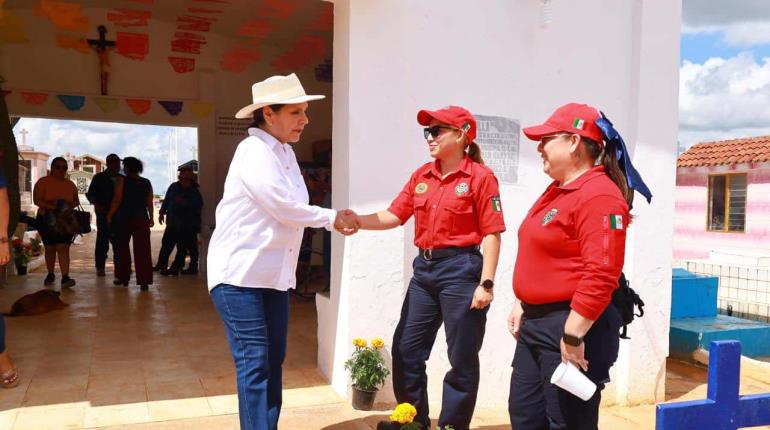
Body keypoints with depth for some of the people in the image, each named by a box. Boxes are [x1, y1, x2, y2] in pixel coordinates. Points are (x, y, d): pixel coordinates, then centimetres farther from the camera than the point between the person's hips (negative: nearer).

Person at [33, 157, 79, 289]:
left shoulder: (70, 184, 8)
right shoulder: (43, 182, -3)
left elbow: (76, 201, 14)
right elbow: (36, 200, -10)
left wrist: (70, 206, -10)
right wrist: (51, 206, -25)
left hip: (65, 221, 1)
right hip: (47, 220, -1)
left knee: (63, 248, -10)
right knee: (50, 248, 10)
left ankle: (65, 277, -17)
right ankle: (50, 275, 27)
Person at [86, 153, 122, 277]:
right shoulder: (99, 178, 4)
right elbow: (90, 194, 4)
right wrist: (97, 204, -14)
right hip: (103, 215, -2)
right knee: (102, 241, -1)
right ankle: (100, 268, 6)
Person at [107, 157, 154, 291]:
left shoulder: (122, 180, -4)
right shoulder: (146, 183, 5)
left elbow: (117, 200, -8)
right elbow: (149, 203, 4)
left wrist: (110, 215, 1)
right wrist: (151, 218, 14)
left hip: (124, 219, -2)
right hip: (142, 219, 2)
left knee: (122, 249, 15)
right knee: (142, 251, -1)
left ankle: (123, 277, 22)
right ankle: (144, 281, -7)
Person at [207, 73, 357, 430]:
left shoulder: (284, 152, 12)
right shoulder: (254, 151, -15)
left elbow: (289, 209, 8)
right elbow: (283, 208, -20)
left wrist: (334, 220, -4)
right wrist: (331, 218, -9)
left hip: (273, 274, 8)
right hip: (239, 273, -8)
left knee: (273, 360, 11)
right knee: (254, 361, -7)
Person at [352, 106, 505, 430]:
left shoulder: (480, 176, -9)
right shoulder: (421, 176, 10)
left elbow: (491, 234, -12)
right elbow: (394, 215, 5)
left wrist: (486, 283, -16)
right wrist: (359, 221, -12)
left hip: (460, 269, -6)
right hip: (424, 269, 7)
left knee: (462, 358, 5)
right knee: (406, 349, 12)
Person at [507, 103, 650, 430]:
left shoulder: (599, 195, -18)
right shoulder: (557, 191, 14)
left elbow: (600, 275, -26)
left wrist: (573, 335, -24)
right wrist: (522, 305, 17)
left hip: (573, 326, -10)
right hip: (534, 322, 10)